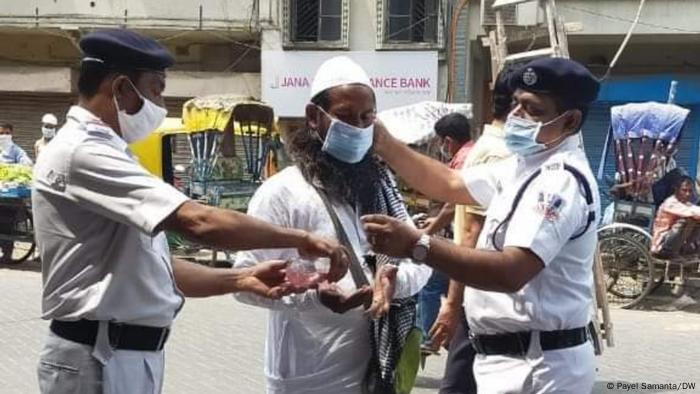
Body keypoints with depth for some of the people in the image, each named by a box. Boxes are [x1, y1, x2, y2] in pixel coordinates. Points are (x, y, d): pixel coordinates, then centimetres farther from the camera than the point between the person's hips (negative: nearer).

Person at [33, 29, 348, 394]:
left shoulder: (98, 153, 16)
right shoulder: (82, 153, -17)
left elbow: (150, 267, 14)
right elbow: (199, 222, -25)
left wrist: (240, 279, 3)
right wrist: (300, 239, -16)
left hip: (129, 353, 9)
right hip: (99, 358, -9)